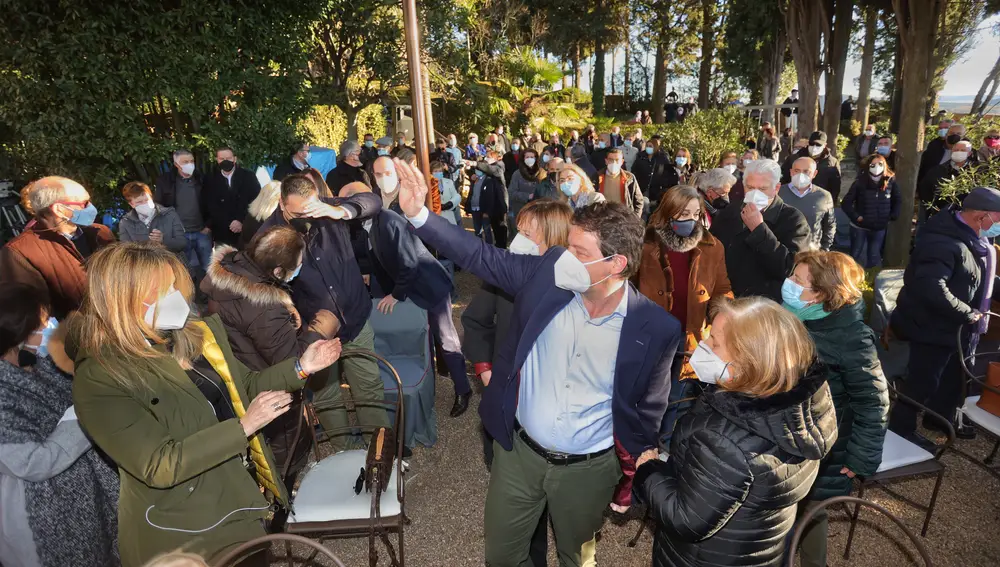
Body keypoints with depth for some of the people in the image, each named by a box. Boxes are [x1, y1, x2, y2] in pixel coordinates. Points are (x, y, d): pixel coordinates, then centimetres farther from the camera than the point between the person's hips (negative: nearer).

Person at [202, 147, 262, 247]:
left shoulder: (248, 176, 3)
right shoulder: (211, 180, 7)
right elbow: (211, 207, 3)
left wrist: (241, 221, -13)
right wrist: (230, 223, -10)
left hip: (246, 231, -1)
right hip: (222, 233, 1)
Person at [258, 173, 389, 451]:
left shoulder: (328, 211, -9)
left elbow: (371, 201, -15)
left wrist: (340, 211, -35)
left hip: (356, 321, 2)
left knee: (371, 388, 12)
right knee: (326, 397, 15)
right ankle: (343, 453, 38)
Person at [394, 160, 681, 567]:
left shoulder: (657, 328, -18)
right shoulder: (549, 272, -15)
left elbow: (650, 410, -4)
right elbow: (480, 256, -9)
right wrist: (418, 214, -19)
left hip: (588, 468, -1)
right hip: (519, 452, 2)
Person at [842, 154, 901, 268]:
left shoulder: (891, 182, -2)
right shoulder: (860, 182, -9)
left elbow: (897, 201, 12)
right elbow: (846, 203, -8)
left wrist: (893, 217, 1)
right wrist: (856, 217, -15)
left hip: (880, 228, 2)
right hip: (860, 227, -2)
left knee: (874, 257, 12)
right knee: (858, 257, 5)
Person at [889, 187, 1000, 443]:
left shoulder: (970, 237, 4)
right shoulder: (943, 242, -28)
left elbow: (979, 281, 18)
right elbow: (931, 288, -37)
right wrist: (968, 314, -24)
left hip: (957, 327, 10)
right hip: (934, 327, -10)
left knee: (954, 376, 24)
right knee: (923, 381, 4)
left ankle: (940, 418, 44)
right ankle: (901, 425, 24)